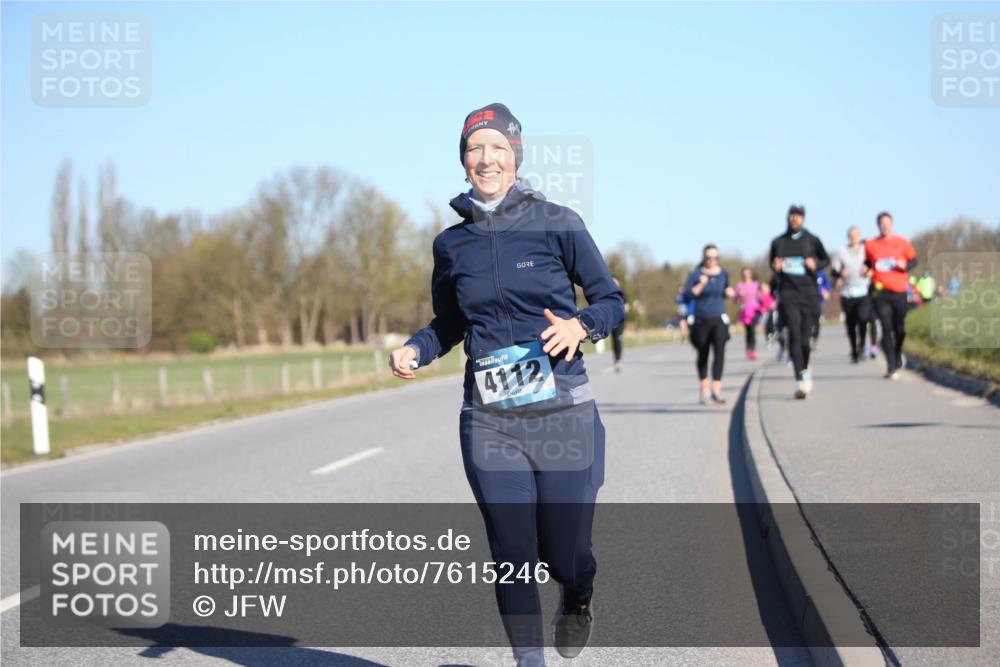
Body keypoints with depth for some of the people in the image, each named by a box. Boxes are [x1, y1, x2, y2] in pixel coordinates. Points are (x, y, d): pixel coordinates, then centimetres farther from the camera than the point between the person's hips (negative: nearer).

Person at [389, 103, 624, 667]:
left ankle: (578, 598, 43)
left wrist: (581, 325, -18)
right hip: (490, 424, 2)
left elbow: (612, 301, 3)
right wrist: (414, 351, -1)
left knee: (564, 556, 5)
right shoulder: (452, 244, 6)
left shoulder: (557, 224, -3)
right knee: (513, 559, -3)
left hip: (563, 416, -2)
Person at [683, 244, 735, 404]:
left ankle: (716, 390, -22)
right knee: (702, 355, 12)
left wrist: (729, 292, 0)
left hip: (719, 319, 1)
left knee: (719, 351, -17)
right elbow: (687, 294, -11)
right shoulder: (696, 274, -3)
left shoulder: (723, 273, 5)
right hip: (701, 320, -1)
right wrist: (701, 285, -21)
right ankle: (703, 388, 30)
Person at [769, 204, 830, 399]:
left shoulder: (812, 240, 5)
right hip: (788, 293, 0)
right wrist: (776, 267, -1)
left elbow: (826, 260, 17)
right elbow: (773, 263, 22)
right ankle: (801, 379, -18)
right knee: (794, 335, -15)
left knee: (805, 338, 1)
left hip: (808, 293, 0)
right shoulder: (778, 242, 8)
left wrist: (815, 264, -4)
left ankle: (804, 370, 30)